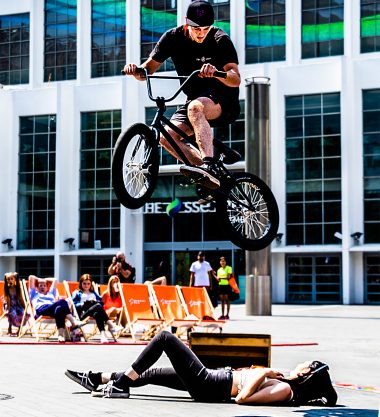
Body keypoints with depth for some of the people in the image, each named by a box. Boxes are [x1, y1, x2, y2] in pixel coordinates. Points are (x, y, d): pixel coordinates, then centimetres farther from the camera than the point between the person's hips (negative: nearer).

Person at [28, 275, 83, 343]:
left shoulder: (50, 294, 45)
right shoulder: (34, 294, 35)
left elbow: (55, 280, 52)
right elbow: (31, 277, 33)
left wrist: (45, 280, 56)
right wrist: (39, 279, 49)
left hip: (52, 310, 4)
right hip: (41, 309, -4)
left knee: (59, 308, -38)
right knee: (62, 301, -32)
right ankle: (73, 321, -48)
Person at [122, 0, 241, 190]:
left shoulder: (220, 40, -16)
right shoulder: (173, 37, -5)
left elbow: (235, 79, -26)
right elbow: (148, 70, -3)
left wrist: (216, 72, -47)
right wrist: (136, 70, -27)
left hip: (223, 98, -5)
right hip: (194, 97, 6)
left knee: (195, 108, -38)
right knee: (166, 137, -17)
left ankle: (209, 167, -49)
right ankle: (212, 178, -15)